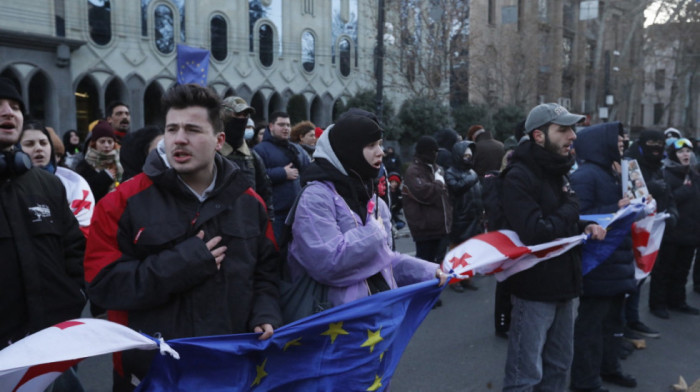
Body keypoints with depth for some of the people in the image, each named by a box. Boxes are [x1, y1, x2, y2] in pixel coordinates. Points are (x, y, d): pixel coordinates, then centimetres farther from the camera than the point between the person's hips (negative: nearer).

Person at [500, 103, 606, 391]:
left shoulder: (559, 172, 12)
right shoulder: (519, 177, -18)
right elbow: (535, 232, -29)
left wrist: (584, 227, -1)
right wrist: (569, 211, -12)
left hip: (562, 283, 9)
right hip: (535, 287, -9)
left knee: (558, 365, 21)